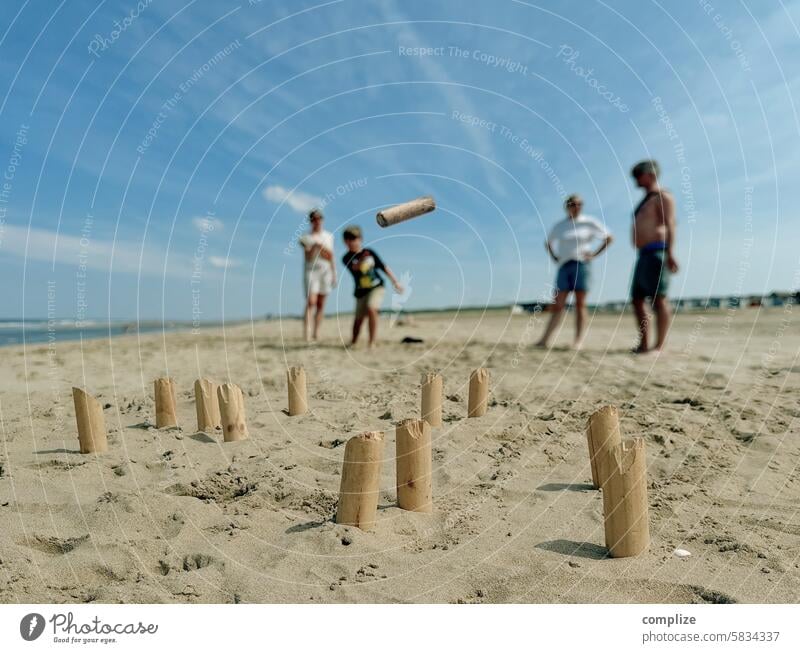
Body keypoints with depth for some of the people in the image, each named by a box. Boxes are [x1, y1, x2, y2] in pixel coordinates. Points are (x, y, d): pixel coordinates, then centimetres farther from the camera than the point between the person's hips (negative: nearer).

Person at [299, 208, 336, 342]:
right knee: (311, 302, -16)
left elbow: (331, 257, 15)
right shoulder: (306, 237, 3)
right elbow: (307, 258, -6)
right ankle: (306, 335, -22)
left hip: (325, 271, 3)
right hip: (311, 271, -3)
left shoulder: (329, 236, 14)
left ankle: (316, 333, 7)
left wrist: (334, 274, 11)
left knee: (321, 304, 1)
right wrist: (314, 246, -21)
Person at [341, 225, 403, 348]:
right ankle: (353, 343, 33)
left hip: (376, 287, -1)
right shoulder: (347, 258, -6)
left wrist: (395, 282, 5)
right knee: (359, 318, 9)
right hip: (361, 291, 1)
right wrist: (362, 259, -47)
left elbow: (383, 267, 5)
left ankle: (372, 343, -20)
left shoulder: (370, 252, -1)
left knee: (371, 309, -25)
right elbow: (355, 267, -26)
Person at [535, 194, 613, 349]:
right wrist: (554, 257, 12)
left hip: (581, 265, -2)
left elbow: (609, 237, 9)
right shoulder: (559, 226, 13)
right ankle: (545, 340, -5)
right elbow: (548, 243, 28)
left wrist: (594, 254, 0)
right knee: (557, 305, -1)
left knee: (580, 304, -3)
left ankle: (578, 341, -4)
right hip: (564, 266, 3)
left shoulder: (589, 222, 5)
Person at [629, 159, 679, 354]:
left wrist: (669, 253, -25)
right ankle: (643, 345, 9)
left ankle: (660, 346, -16)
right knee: (637, 299, 6)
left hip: (657, 253, -10)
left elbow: (670, 224, -14)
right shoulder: (646, 200, 26)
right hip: (644, 255, 10)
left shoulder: (662, 196, -2)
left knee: (659, 299, -14)